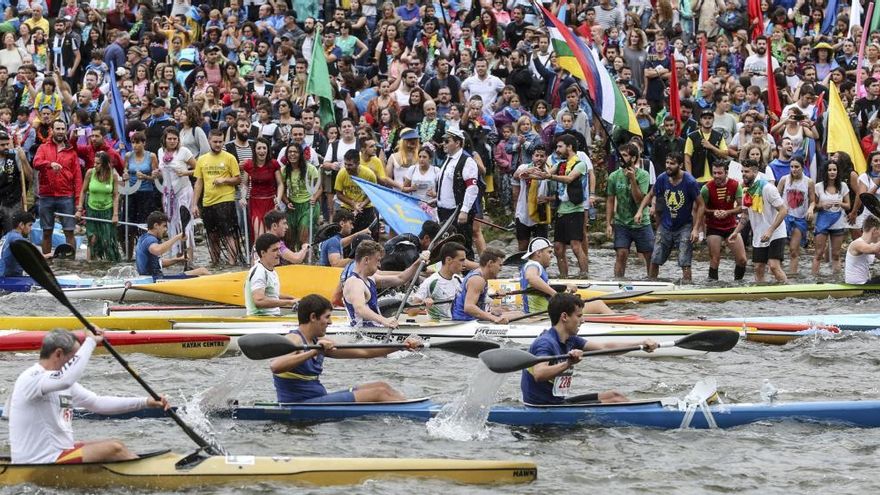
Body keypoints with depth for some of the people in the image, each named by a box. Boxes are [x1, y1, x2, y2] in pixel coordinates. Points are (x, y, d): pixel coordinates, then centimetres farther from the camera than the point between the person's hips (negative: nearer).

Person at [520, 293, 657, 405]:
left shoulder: (569, 341, 9)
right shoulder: (545, 343, -21)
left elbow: (604, 347, 8)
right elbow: (538, 374, -39)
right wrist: (568, 364, -52)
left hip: (558, 402, 10)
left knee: (614, 396, 12)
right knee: (614, 400, -7)